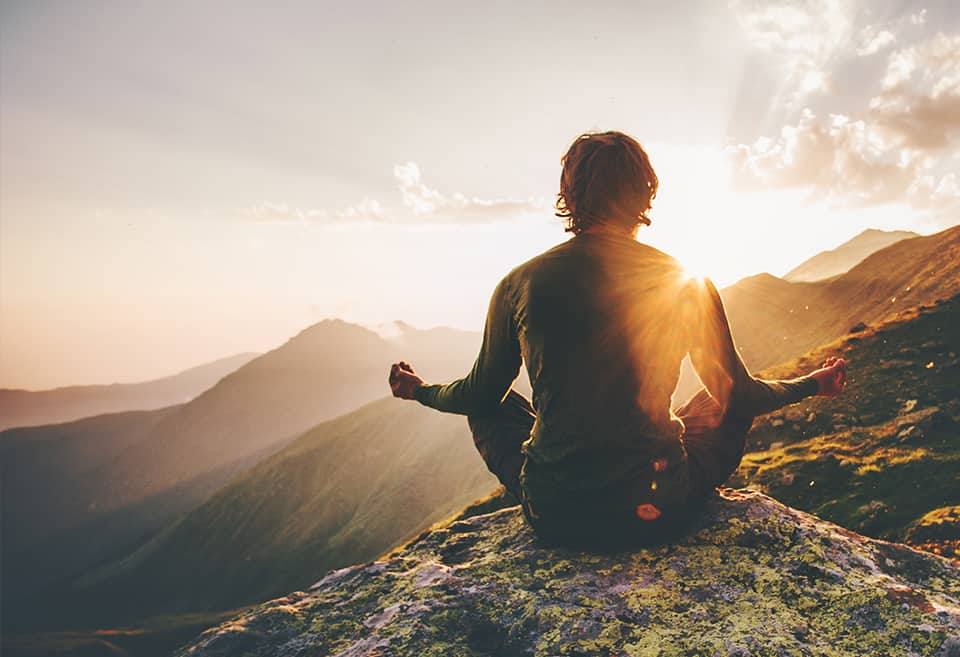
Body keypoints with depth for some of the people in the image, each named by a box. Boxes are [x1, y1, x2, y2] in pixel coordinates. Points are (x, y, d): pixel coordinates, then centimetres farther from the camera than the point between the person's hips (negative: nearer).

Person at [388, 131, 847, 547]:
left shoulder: (519, 285, -7)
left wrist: (419, 390, 30)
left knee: (490, 406, 27)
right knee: (730, 407, 26)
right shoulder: (688, 285, -6)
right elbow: (737, 395, 6)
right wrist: (813, 384, 27)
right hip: (656, 510, 0)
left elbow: (479, 394, 7)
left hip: (553, 516, 1)